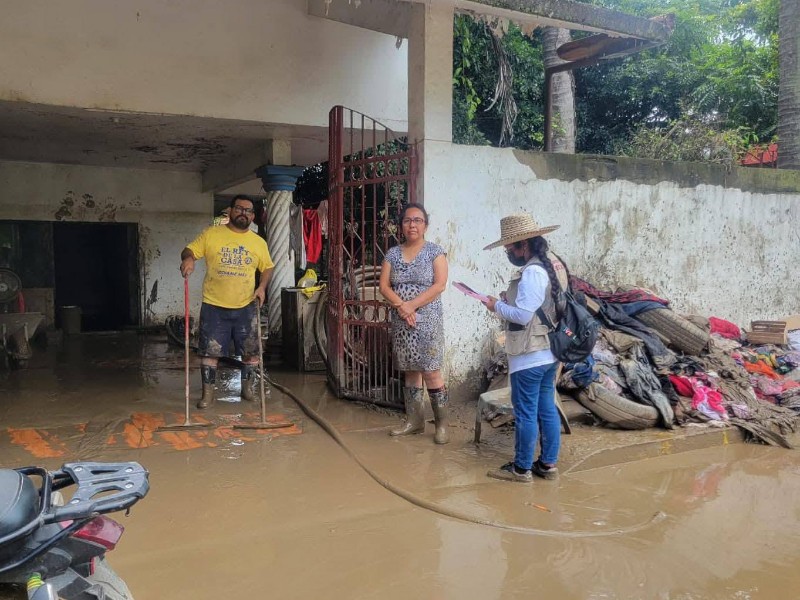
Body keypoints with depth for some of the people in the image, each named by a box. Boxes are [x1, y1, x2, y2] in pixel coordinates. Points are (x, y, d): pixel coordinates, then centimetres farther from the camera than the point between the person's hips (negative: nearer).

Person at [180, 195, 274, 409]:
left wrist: (262, 286, 0)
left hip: (246, 307, 2)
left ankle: (248, 387, 27)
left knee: (251, 351, 9)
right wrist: (188, 258, -25)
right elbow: (189, 250, -2)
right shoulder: (211, 234, 0)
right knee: (210, 351, 2)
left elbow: (267, 267, 17)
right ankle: (208, 392, 14)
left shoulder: (259, 242, 7)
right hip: (214, 306, -2)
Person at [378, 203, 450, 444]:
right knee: (411, 371, 11)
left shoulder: (435, 251, -2)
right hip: (401, 322, 4)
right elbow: (384, 286, 3)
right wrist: (400, 305, -14)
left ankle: (442, 424, 3)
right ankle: (414, 420, 20)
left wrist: (412, 305, -16)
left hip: (427, 321, -4)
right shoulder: (393, 253, 9)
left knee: (431, 372, -6)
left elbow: (439, 285, -11)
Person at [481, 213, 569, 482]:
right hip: (549, 353, 10)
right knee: (547, 409, 15)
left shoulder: (532, 272, -21)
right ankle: (548, 464, 24)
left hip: (529, 356, -10)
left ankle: (522, 468, 13)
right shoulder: (552, 265, 10)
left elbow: (523, 315, -23)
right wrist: (511, 300, 8)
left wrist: (497, 306, -9)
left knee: (526, 413, 2)